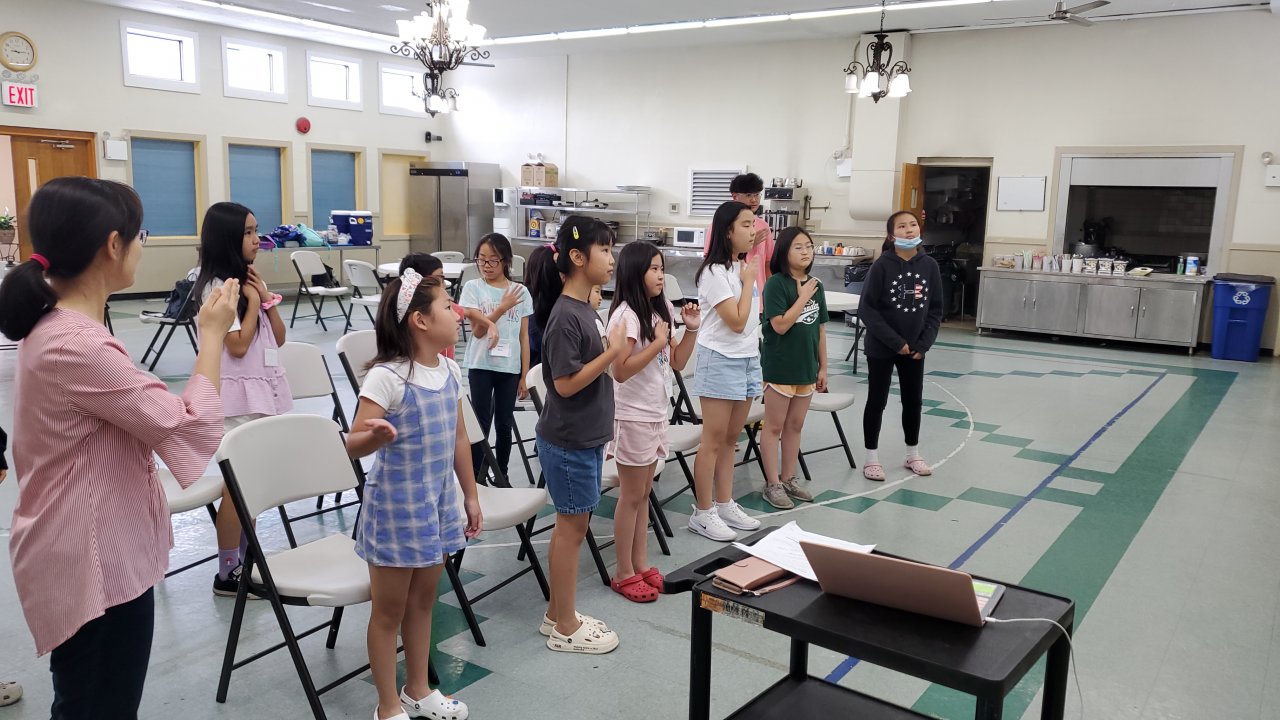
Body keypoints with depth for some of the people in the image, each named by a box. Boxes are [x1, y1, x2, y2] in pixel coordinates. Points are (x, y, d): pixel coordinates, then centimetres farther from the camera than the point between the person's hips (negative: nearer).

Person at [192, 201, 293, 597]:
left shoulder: (247, 281, 11)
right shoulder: (217, 288, -14)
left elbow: (278, 338, 9)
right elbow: (238, 346, -20)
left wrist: (265, 297, -2)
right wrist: (252, 300, -12)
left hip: (262, 389, 8)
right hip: (238, 394, -8)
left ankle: (244, 559, 24)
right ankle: (227, 572, 10)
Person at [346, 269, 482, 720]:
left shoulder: (451, 371, 0)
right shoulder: (386, 377, -21)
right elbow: (353, 446, -24)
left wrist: (470, 495, 14)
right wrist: (374, 436, -47)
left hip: (439, 504, 7)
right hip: (396, 509, -6)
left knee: (423, 601, 20)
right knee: (389, 610, 9)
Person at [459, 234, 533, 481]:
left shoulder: (520, 292, 1)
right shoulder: (473, 287, -3)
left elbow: (524, 336, 4)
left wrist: (525, 375, 3)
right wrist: (504, 307, -21)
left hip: (510, 368, 2)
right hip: (481, 366, -2)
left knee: (504, 424, 12)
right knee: (481, 424, 2)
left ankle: (502, 474, 26)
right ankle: (474, 477, 12)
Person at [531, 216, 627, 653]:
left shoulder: (583, 309, 7)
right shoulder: (565, 316, -21)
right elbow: (566, 383, -22)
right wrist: (613, 352, -21)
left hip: (584, 439, 9)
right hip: (568, 444, -9)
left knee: (570, 526, 16)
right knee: (572, 527, 3)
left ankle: (558, 613, 30)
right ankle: (565, 628, 17)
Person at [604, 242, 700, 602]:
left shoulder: (662, 310, 7)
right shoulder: (626, 314, -17)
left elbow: (677, 363, 11)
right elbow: (620, 371, -24)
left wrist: (692, 330, -1)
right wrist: (657, 342, -24)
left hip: (657, 413, 8)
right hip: (633, 416, -8)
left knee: (643, 493, 15)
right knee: (631, 496, 2)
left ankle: (641, 564, 26)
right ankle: (624, 574, 14)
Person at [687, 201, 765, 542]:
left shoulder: (743, 267, 10)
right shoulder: (714, 272, -15)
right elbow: (737, 321, -18)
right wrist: (749, 282, -10)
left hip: (748, 360, 8)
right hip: (720, 361, -8)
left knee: (730, 438, 13)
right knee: (713, 440, -1)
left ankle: (725, 505, 22)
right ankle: (702, 513, 9)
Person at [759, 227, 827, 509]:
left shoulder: (815, 285, 7)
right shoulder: (776, 284, -12)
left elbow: (820, 329, 11)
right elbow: (780, 325, -20)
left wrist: (823, 366, 10)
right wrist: (803, 297, -19)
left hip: (806, 367, 6)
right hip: (780, 367, -6)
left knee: (795, 426, 14)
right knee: (774, 426, 4)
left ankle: (789, 479, 25)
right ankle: (773, 484, 12)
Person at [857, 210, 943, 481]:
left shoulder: (929, 266, -3)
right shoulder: (882, 266, -14)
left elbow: (936, 309, 3)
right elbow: (867, 309, -16)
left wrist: (924, 343, -6)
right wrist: (896, 342, -17)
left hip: (915, 348, 4)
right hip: (881, 348, -4)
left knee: (914, 401, 14)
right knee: (877, 401, 6)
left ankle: (913, 455, 31)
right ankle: (871, 458, 18)